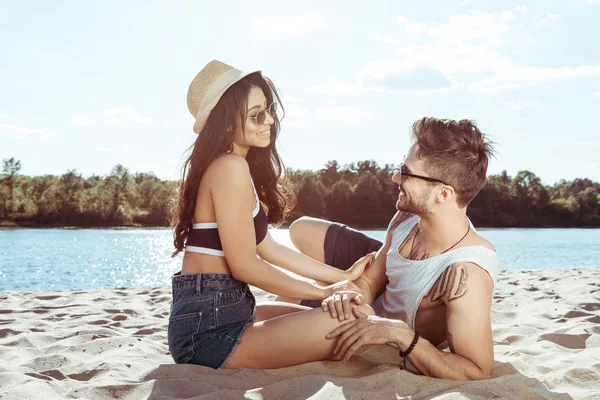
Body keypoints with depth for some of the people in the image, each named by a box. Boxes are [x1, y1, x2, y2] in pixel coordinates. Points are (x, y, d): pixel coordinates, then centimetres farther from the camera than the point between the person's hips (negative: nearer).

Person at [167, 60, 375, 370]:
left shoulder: (238, 165, 15)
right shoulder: (231, 167, -16)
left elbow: (267, 248, 15)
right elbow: (245, 265, -18)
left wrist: (342, 276, 14)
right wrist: (324, 292, -7)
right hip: (208, 330, -10)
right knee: (355, 318, -19)